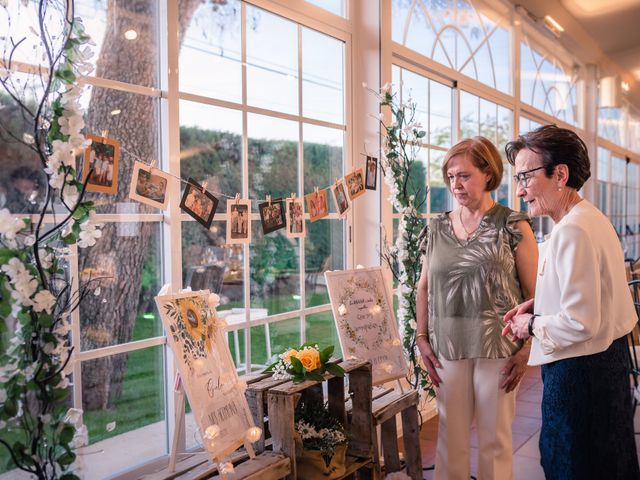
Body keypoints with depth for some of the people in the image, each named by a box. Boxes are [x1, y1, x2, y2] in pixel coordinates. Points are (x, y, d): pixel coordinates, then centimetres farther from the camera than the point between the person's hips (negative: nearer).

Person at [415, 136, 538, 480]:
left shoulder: (512, 226, -4)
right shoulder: (436, 229, 7)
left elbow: (535, 292, -4)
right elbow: (424, 287, 12)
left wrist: (527, 349, -10)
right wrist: (422, 339, 6)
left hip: (497, 348, -3)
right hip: (448, 348, 3)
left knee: (494, 438, 9)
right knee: (450, 435, 11)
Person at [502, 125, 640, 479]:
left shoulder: (572, 231, -25)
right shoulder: (591, 217, 7)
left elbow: (579, 323, -27)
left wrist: (531, 325, -11)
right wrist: (536, 305, 6)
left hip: (579, 370, -10)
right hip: (607, 357, 10)